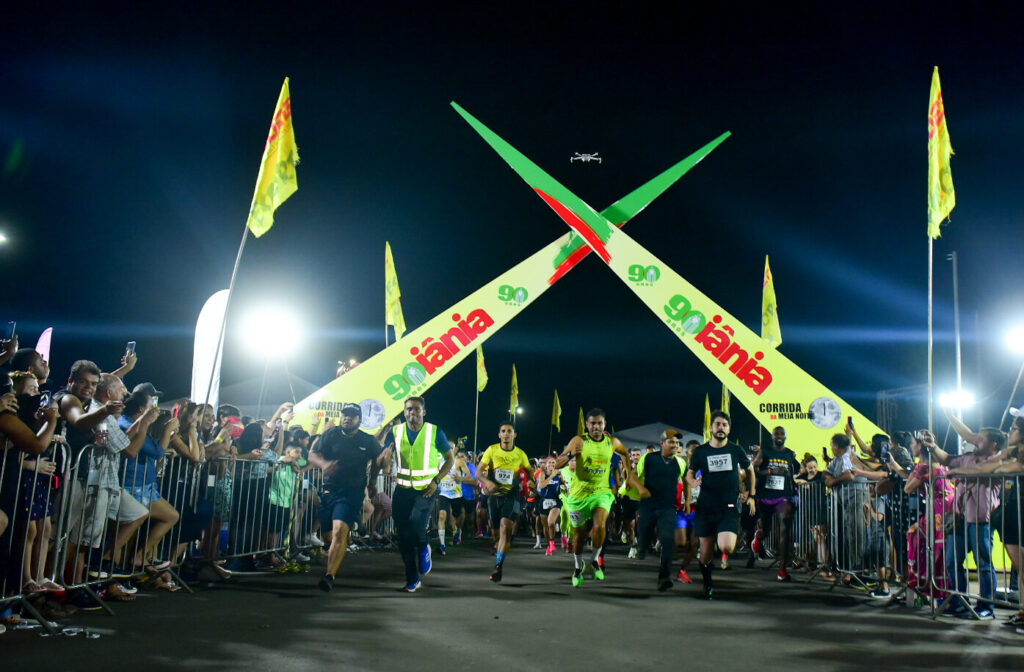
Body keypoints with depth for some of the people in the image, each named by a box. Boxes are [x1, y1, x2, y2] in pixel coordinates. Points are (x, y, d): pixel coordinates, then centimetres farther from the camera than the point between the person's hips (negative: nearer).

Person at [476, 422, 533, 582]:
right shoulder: (492, 450, 1)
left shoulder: (520, 454, 3)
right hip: (494, 494, 2)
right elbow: (478, 471, -1)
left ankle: (498, 566, -23)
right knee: (496, 530, 11)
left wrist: (531, 481, -3)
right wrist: (487, 482, -20)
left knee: (505, 526, -22)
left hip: (512, 494, -2)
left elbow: (529, 470, 19)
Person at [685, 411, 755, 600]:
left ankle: (728, 538, 16)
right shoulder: (700, 451, 4)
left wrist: (751, 495, 13)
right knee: (705, 552, 5)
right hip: (705, 507, 1)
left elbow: (750, 470, 19)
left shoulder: (736, 450, 3)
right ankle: (708, 586, 26)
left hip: (729, 507, -1)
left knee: (726, 547, -21)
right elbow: (690, 473, 12)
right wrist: (693, 482, -11)